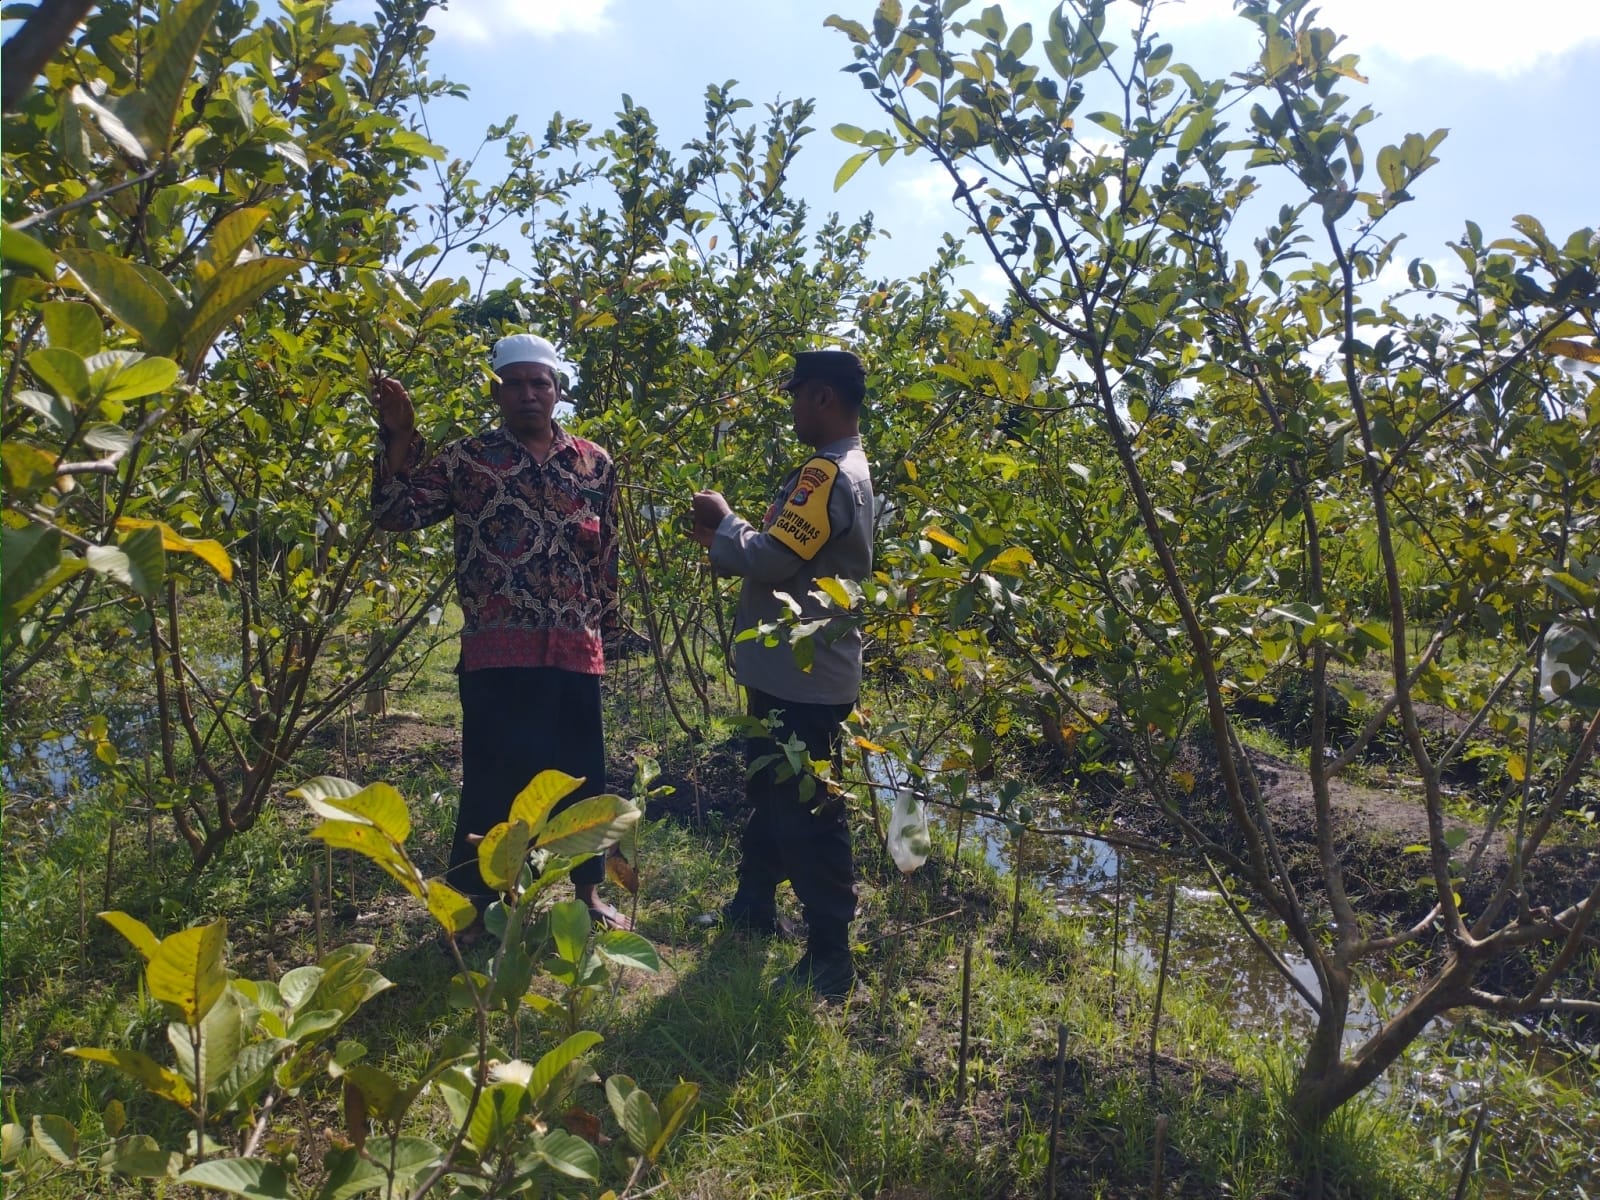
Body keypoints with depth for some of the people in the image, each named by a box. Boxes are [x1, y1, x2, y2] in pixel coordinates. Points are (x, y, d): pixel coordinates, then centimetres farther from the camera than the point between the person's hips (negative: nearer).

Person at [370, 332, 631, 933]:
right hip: (497, 650, -3)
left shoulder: (594, 463, 9)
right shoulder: (466, 458, 1)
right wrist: (399, 440, -17)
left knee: (582, 774, 12)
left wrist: (607, 626, 17)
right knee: (493, 778, 1)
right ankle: (474, 903, 20)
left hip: (576, 650, 3)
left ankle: (588, 892, 31)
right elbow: (395, 513, -6)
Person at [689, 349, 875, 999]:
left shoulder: (827, 475, -19)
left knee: (806, 814, -2)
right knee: (767, 792, 23)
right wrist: (723, 541, 7)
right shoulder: (849, 470, 14)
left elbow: (772, 559, -26)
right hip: (791, 670, 11)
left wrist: (723, 519, -9)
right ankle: (754, 904, 41)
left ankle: (831, 957, 10)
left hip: (804, 679, -11)